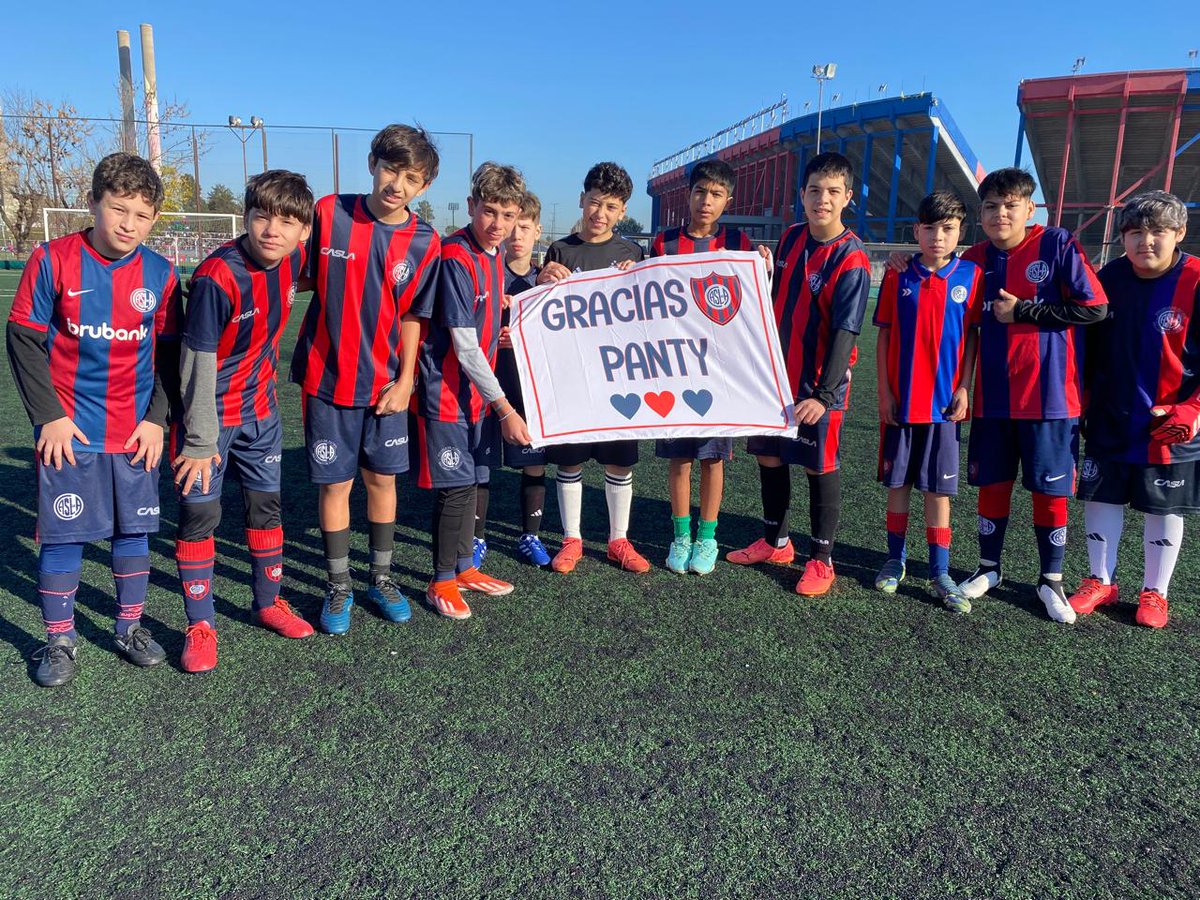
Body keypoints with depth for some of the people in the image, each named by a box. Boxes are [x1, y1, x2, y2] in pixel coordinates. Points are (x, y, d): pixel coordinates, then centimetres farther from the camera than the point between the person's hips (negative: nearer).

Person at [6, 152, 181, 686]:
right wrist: (49, 416, -8)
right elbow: (24, 340, -4)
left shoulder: (160, 274, 0)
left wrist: (157, 418, 0)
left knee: (134, 530, 11)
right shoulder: (52, 261, -8)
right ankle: (60, 642, 20)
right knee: (63, 536, 4)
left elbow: (169, 354, 7)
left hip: (135, 434, 3)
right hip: (69, 432, -2)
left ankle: (131, 627, 28)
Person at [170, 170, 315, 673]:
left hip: (260, 410, 6)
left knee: (266, 505, 13)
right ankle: (200, 625, 12)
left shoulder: (292, 262, -7)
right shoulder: (217, 277, -25)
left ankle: (268, 603, 29)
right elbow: (197, 364, -21)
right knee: (199, 513, -2)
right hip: (208, 411, -6)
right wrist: (200, 441, -18)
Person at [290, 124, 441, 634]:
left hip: (385, 384, 1)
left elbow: (411, 317, 2)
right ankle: (339, 586, 21)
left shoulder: (425, 243, -5)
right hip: (328, 377, -1)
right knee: (335, 482, 5)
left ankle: (381, 577, 28)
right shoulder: (329, 213, -8)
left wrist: (405, 380, -4)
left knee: (383, 478, 11)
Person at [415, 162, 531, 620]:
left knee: (471, 481, 16)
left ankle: (464, 568, 30)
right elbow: (464, 346, -21)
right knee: (456, 486, -3)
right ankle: (442, 582, 13)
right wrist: (505, 408, -19)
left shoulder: (494, 255, 7)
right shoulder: (455, 259, -19)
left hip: (478, 389, 8)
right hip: (447, 389, -8)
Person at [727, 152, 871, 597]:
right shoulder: (791, 238, 5)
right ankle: (775, 542, 32)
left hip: (818, 382, -6)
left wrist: (824, 394, -24)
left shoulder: (851, 258, -15)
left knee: (819, 466, 3)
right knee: (768, 456, 14)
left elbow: (845, 332, -20)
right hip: (776, 372, 7)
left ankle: (821, 560, 17)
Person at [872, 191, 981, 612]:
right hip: (900, 401, 1)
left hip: (944, 402, -1)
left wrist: (963, 389, -4)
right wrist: (884, 391, -3)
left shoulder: (970, 275, -1)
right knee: (897, 483, 10)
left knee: (939, 489, 4)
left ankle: (940, 573, 13)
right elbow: (884, 336, 2)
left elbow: (971, 337, 3)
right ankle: (896, 560, 25)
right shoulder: (898, 275, 0)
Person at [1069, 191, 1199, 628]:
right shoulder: (1108, 279, -2)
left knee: (1164, 508, 9)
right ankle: (1101, 581, 26)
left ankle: (1154, 593, 24)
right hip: (1109, 423, 3)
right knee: (1101, 498, 10)